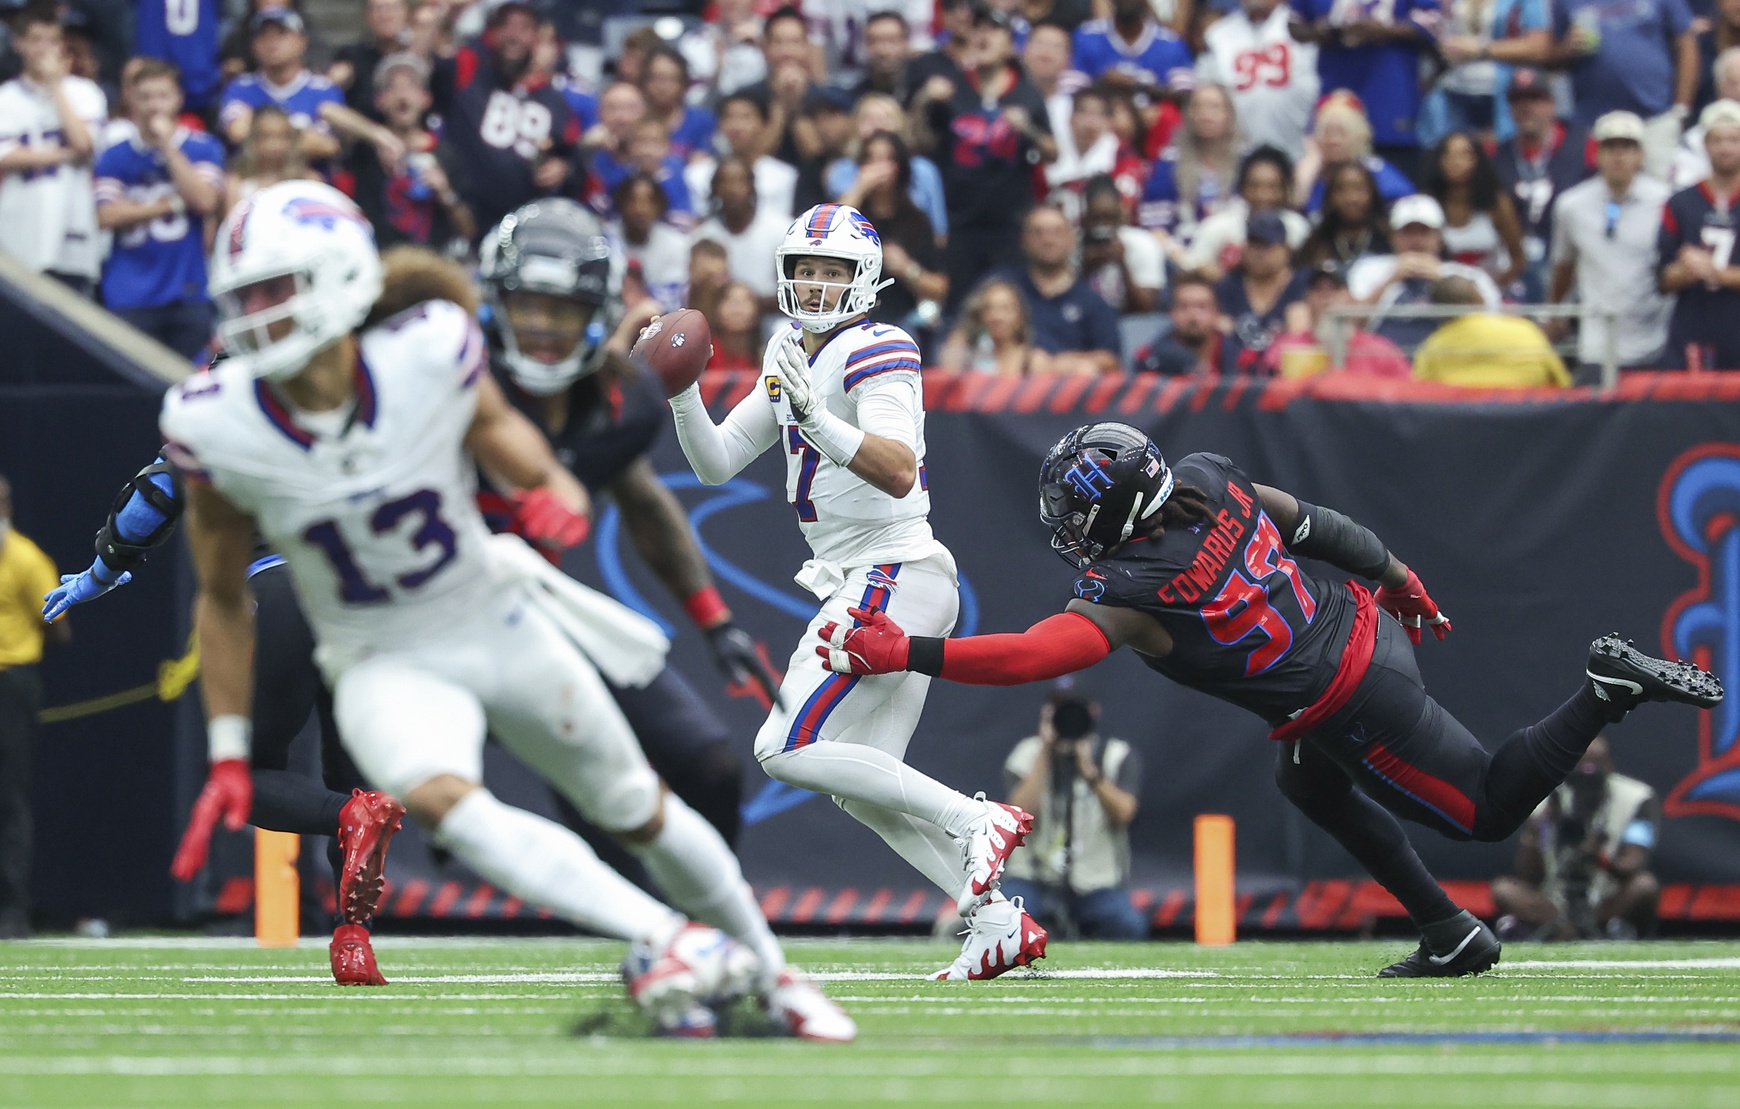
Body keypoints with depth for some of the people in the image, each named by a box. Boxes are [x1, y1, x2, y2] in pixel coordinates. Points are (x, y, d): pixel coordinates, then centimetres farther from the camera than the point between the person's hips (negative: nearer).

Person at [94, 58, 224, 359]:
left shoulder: (203, 148, 6)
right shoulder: (115, 157, 7)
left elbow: (206, 201, -10)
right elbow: (107, 216, -5)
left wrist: (168, 146, -8)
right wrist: (171, 204, -7)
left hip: (188, 295, 0)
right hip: (130, 298, 0)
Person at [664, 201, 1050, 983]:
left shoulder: (875, 354, -13)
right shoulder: (791, 358, 14)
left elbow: (898, 473, -29)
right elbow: (716, 464, 16)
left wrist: (816, 419, -41)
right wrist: (682, 395, -1)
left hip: (892, 578, -10)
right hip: (862, 585, 10)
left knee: (788, 751, -13)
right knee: (861, 781, 9)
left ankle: (975, 822, -12)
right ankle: (995, 922, 7)